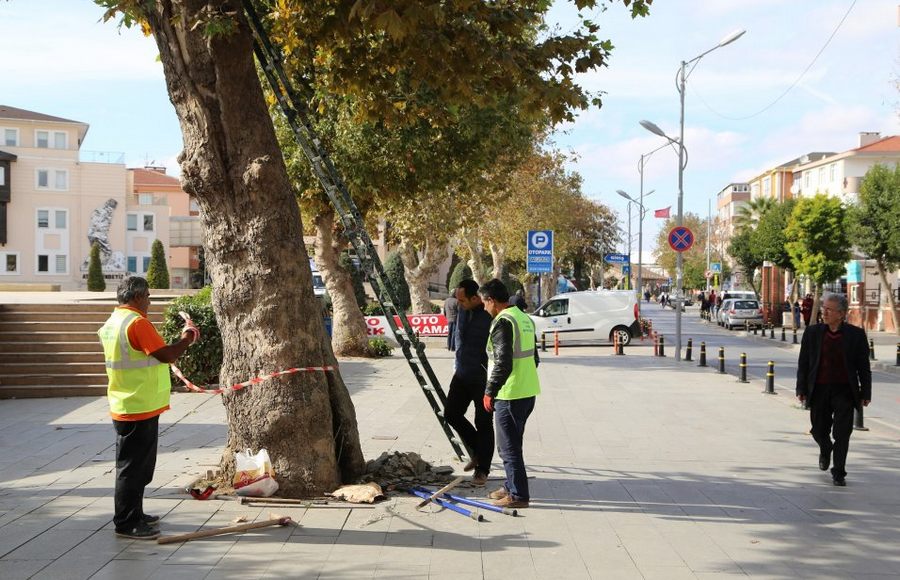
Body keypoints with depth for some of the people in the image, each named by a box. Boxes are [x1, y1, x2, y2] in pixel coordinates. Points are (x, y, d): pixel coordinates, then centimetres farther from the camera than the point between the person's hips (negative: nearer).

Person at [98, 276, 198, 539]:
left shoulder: (112, 323, 12)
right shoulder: (137, 322, -19)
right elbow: (167, 355, -22)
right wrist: (188, 337, -6)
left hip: (124, 407, 10)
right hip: (140, 409, -10)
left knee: (136, 465, 18)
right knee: (134, 466, -3)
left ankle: (133, 515, 27)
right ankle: (127, 523, 3)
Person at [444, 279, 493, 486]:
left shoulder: (491, 315, -20)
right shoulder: (463, 311, 3)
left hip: (483, 378, -8)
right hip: (462, 374, 8)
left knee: (483, 424, 2)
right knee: (451, 413, 8)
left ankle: (482, 469, 14)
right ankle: (477, 451, 27)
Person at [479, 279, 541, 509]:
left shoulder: (503, 322, -16)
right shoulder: (525, 318, 13)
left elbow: (503, 362, -22)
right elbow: (534, 357, 20)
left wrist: (490, 391, -15)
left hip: (510, 395, -10)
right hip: (528, 392, 10)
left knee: (509, 447, -1)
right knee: (512, 444, 20)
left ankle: (518, 495, 3)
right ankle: (512, 487, 30)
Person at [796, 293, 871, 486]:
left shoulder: (856, 335, -3)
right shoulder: (812, 333, 2)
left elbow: (864, 367, 1)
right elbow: (803, 364, 5)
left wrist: (865, 394, -1)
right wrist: (801, 389, 0)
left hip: (844, 391, -2)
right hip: (819, 391, 2)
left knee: (842, 434, -3)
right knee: (819, 430, 9)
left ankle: (838, 473, 9)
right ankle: (825, 451, 43)